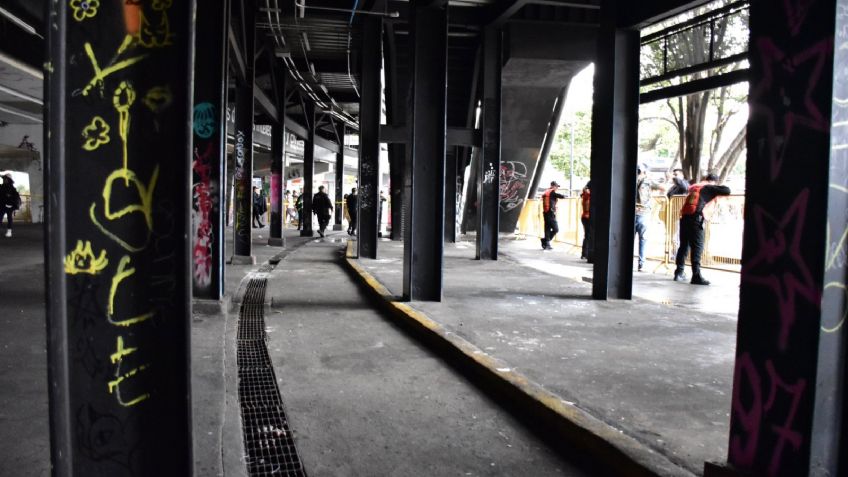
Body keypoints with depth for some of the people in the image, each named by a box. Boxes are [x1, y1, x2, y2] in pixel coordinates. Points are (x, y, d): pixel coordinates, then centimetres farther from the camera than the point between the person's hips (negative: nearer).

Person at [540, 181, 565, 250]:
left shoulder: (545, 193, 15)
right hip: (551, 213, -8)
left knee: (547, 229, 10)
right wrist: (564, 196, 9)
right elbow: (562, 196, -11)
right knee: (556, 229, -3)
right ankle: (545, 240, -8)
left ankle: (547, 244, 8)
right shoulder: (552, 192, -8)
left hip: (545, 213, 8)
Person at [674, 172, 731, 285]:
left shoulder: (694, 187, 23)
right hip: (695, 218, -6)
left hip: (684, 217, 6)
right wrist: (718, 189, 21)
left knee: (684, 245, 15)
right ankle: (696, 276, -11)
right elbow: (727, 190, -1)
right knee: (697, 247, -6)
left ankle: (679, 273, 20)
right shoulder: (710, 188, 6)